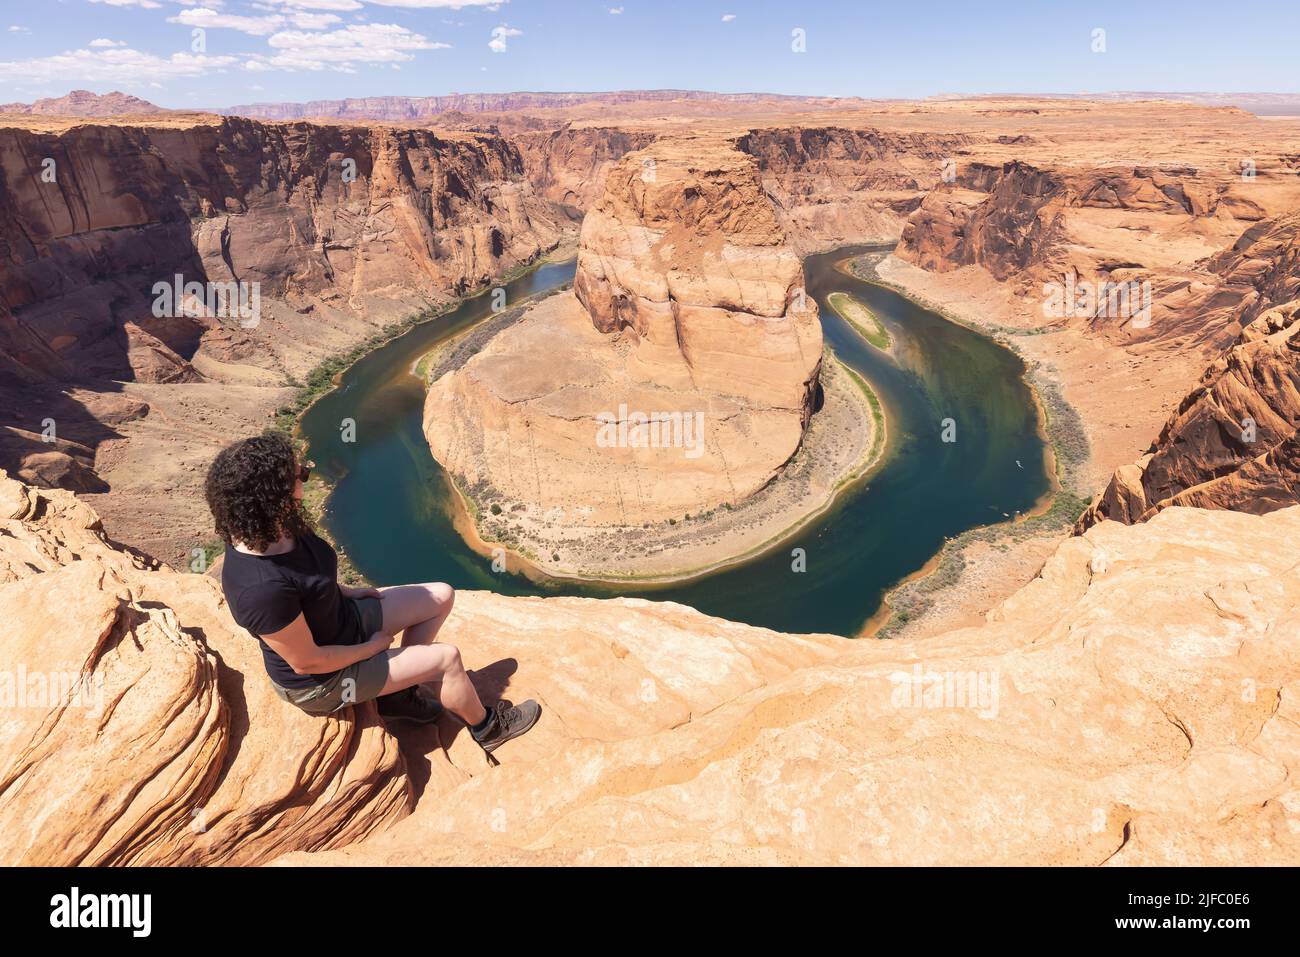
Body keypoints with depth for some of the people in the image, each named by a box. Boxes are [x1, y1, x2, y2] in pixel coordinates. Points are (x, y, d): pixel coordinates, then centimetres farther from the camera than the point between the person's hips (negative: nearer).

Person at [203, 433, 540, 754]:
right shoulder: (262, 588, -40)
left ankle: (397, 692, 20)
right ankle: (487, 727, 20)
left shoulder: (268, 530, -14)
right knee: (447, 658, -8)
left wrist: (347, 591, 6)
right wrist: (373, 647, -14)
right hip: (321, 679, -8)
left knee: (441, 596, 7)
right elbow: (307, 662, -28)